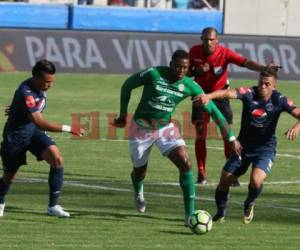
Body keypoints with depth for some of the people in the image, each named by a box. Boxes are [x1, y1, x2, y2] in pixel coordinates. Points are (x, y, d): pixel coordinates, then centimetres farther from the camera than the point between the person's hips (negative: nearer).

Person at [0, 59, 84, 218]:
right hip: (16, 136, -6)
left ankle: (53, 206, -11)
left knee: (57, 160, -18)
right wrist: (68, 129, -45)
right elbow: (39, 122, -41)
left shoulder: (40, 87, -8)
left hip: (34, 132, 6)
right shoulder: (25, 93, -34)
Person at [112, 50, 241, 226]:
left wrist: (231, 137, -10)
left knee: (186, 165, -18)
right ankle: (138, 192, 53)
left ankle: (190, 215, -15)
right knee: (140, 171, 13)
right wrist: (123, 115, -1)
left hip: (166, 128, 2)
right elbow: (127, 85, -5)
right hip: (141, 128, -2)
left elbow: (213, 111, -9)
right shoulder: (153, 74, -21)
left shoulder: (189, 86, -14)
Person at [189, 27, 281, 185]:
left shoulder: (225, 53, -18)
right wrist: (197, 71, -20)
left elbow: (245, 63, -30)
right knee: (200, 135, -6)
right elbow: (187, 72, 3)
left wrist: (264, 68, -47)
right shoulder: (194, 52, -11)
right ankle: (201, 174, 2)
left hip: (220, 94, -1)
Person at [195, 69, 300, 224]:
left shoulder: (279, 100, -11)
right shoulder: (249, 94, -14)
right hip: (244, 146, 2)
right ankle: (221, 213, 31)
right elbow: (228, 93, -32)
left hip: (265, 149, -2)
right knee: (224, 182, 1)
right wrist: (209, 96, -51)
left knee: (256, 181, -26)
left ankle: (249, 205, 9)